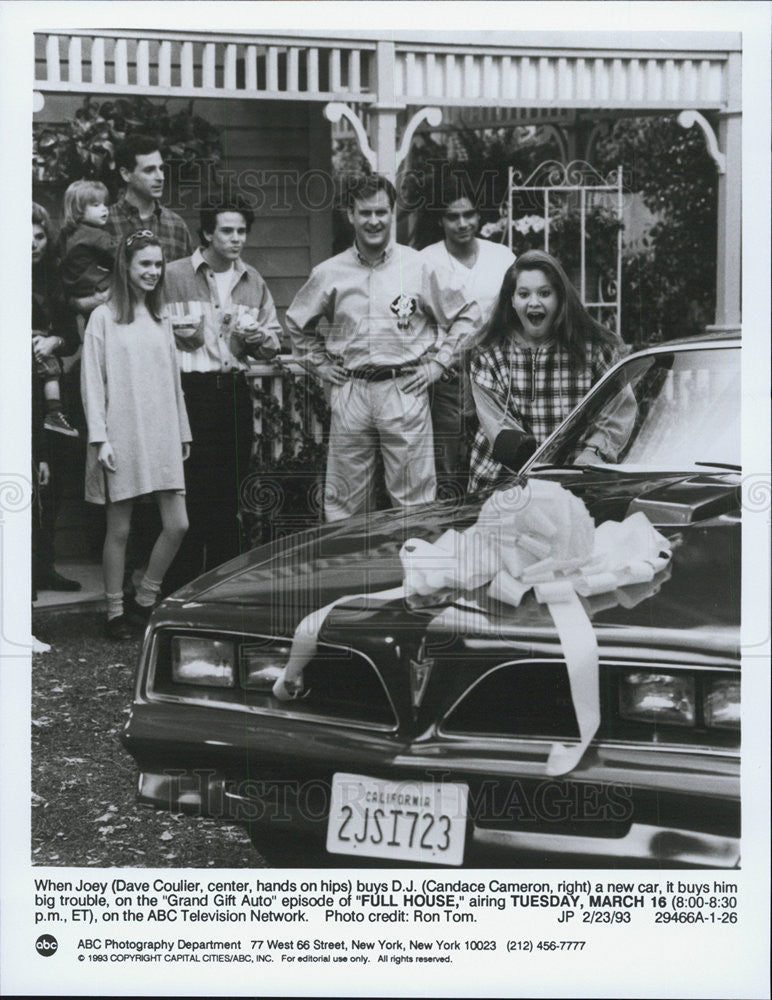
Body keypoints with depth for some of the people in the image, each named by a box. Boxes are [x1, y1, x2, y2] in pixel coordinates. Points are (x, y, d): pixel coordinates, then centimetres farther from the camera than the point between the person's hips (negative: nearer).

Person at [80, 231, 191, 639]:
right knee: (119, 529, 0)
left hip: (161, 435, 5)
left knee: (177, 524, -1)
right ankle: (115, 611, 11)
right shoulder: (104, 318, -2)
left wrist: (182, 432, 15)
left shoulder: (160, 320, 15)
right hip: (122, 435, -5)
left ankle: (144, 601, 15)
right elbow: (92, 381, -5)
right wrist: (100, 438, -12)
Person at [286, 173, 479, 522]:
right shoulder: (328, 274, 7)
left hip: (405, 390, -2)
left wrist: (437, 362, 4)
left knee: (414, 500, -2)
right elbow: (297, 323, 24)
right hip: (350, 392, 2)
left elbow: (465, 315, 11)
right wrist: (320, 364, 13)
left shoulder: (420, 268, 2)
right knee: (343, 500, 4)